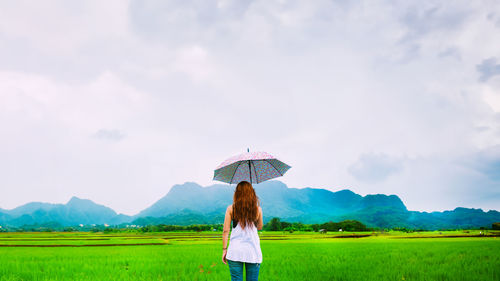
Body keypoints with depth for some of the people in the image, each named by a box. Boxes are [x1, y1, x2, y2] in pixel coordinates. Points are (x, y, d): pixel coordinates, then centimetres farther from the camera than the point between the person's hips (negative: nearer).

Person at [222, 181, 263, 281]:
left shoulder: (231, 209, -1)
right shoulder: (257, 209, 0)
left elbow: (225, 231, -1)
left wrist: (224, 249, 6)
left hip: (235, 251, 0)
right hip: (253, 251, 0)